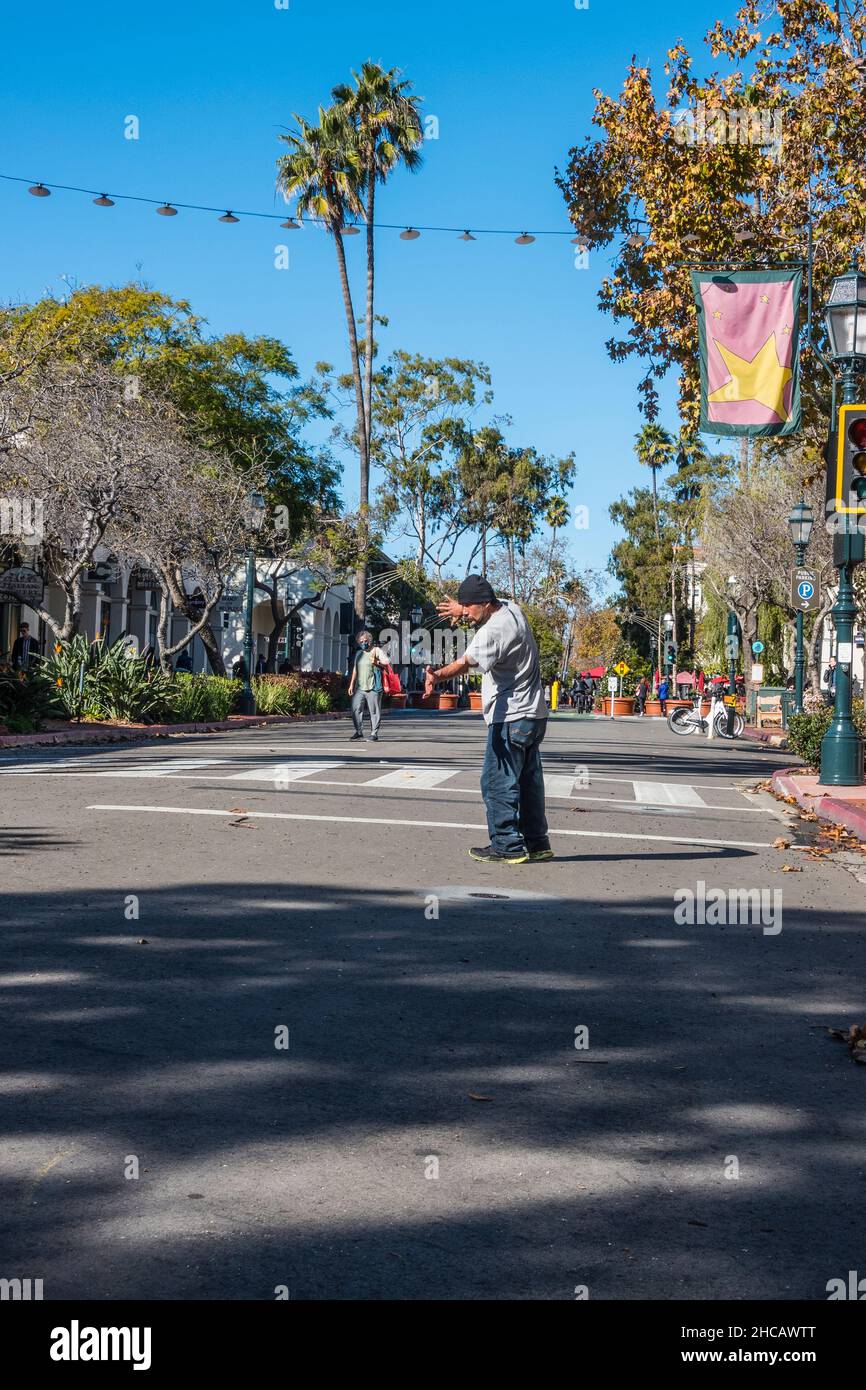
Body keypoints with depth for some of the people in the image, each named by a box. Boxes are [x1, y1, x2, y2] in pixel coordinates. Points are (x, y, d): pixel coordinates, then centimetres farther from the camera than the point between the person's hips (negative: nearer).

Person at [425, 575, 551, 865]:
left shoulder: (493, 631, -20)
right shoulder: (510, 608, 9)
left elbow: (466, 662, -38)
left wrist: (438, 675, -53)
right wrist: (463, 609, 35)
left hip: (510, 718, -10)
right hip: (533, 714, 10)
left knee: (498, 782, -5)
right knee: (529, 781, 15)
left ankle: (507, 846, -3)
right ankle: (536, 843, 21)